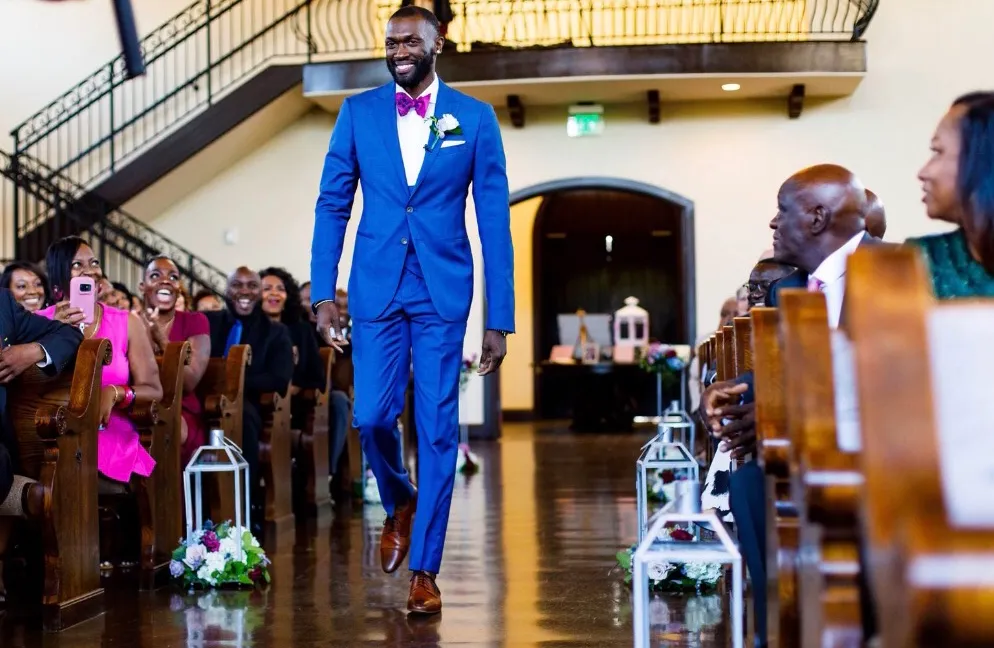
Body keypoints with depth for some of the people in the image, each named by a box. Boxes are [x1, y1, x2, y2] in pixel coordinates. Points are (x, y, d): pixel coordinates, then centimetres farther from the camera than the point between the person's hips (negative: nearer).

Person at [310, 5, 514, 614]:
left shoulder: (475, 118, 1)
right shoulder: (359, 113, 5)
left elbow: (495, 221, 0)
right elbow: (333, 205, 7)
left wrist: (500, 319, -3)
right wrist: (324, 293, -3)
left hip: (443, 292, -1)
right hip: (377, 289, 1)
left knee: (438, 431, 0)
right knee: (372, 416, -3)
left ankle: (425, 569, 10)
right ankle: (400, 502, 30)